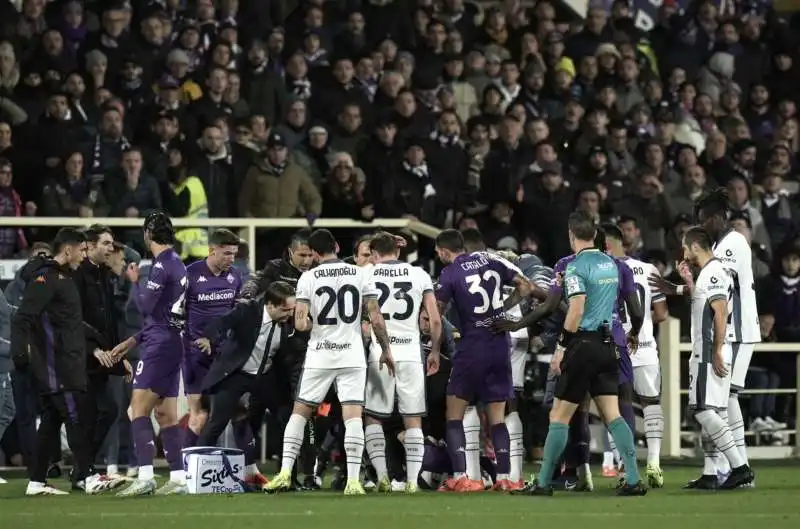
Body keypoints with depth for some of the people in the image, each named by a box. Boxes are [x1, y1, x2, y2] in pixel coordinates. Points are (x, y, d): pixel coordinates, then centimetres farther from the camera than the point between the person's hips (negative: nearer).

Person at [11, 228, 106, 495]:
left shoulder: (64, 277, 18)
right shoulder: (45, 278, -13)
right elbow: (23, 318, -20)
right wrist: (20, 352, -29)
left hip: (69, 361, 10)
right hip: (56, 365, -10)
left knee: (51, 421, 10)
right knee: (76, 416, -10)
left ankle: (37, 482, 12)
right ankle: (86, 477, -9)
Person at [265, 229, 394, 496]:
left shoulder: (308, 278, -2)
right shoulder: (360, 274, 2)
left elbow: (300, 323, -8)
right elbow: (376, 318, -1)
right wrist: (386, 350, 9)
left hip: (319, 356, 0)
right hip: (352, 356, 0)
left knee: (299, 412, 12)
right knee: (353, 416, -3)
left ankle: (285, 473, 5)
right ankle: (353, 481, -12)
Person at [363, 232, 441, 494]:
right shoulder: (419, 275, 6)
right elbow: (435, 320, 3)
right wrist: (434, 351, 15)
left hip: (379, 354, -1)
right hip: (410, 354, 1)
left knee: (373, 417, 12)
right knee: (413, 420, 7)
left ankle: (381, 474, -1)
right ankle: (412, 480, 0)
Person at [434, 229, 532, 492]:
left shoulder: (450, 273, -7)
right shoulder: (492, 261, 6)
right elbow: (525, 287, 10)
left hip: (472, 346, -5)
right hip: (500, 347, 5)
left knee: (454, 415, 4)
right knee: (497, 418, 9)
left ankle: (460, 477, -6)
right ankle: (503, 478, 2)